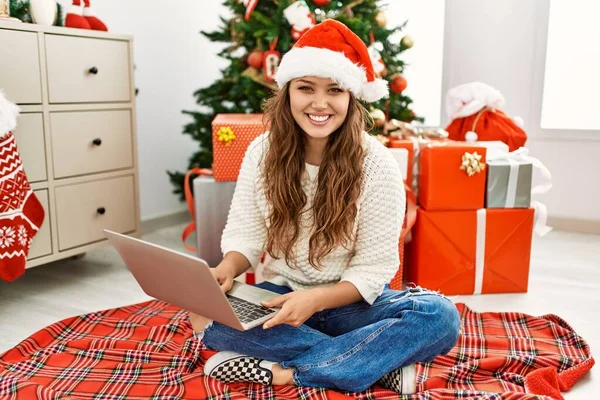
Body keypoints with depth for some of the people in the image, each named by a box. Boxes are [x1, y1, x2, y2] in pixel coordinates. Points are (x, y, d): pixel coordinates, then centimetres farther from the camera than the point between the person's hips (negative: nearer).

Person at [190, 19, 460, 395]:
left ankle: (282, 372, -25)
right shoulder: (262, 151, -6)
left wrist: (317, 299, -32)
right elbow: (245, 234, -3)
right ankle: (379, 364, -22)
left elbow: (373, 270, -15)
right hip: (279, 296, 2)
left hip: (350, 304, -1)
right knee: (206, 314, -28)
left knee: (440, 316, -28)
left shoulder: (376, 163, -14)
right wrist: (226, 270, -26)